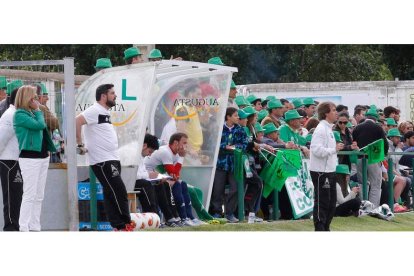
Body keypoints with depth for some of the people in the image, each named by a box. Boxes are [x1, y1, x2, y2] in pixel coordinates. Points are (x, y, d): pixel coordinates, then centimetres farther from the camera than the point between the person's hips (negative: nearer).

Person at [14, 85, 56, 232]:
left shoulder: (33, 113, 16)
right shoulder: (20, 115, -10)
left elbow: (42, 128, 16)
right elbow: (39, 125, -20)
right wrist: (38, 110, -6)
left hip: (42, 156, 9)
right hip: (29, 158, -9)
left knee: (39, 196, 9)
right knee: (30, 195, -10)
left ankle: (35, 227, 13)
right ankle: (24, 228, -9)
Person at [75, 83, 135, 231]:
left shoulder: (105, 112, 18)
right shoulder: (95, 110, -12)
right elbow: (77, 122, -25)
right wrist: (80, 145, -21)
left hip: (111, 159, 9)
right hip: (102, 161, -9)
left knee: (111, 194, 9)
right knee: (119, 192, -9)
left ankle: (118, 227, 10)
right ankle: (125, 225, -5)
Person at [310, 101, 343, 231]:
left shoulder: (328, 128, 16)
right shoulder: (321, 129, -15)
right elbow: (317, 150, -25)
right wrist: (334, 149, -19)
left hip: (329, 171, 10)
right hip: (321, 171, -10)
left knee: (331, 201, 14)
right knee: (322, 202, -5)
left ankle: (325, 228, 21)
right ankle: (319, 229, -1)